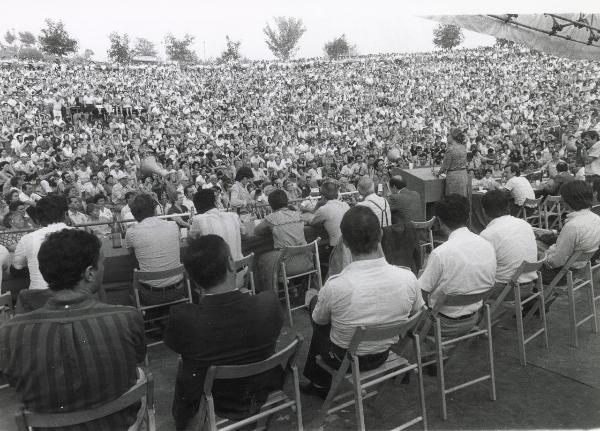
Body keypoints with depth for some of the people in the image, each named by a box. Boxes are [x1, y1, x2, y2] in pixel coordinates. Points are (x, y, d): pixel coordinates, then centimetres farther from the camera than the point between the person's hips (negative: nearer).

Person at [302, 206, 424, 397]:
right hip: (383, 355, 4)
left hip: (345, 361, -4)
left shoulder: (335, 286, -32)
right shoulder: (408, 278, -22)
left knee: (314, 301, 21)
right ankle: (319, 383, 39)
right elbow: (417, 312, -1)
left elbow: (319, 321, -11)